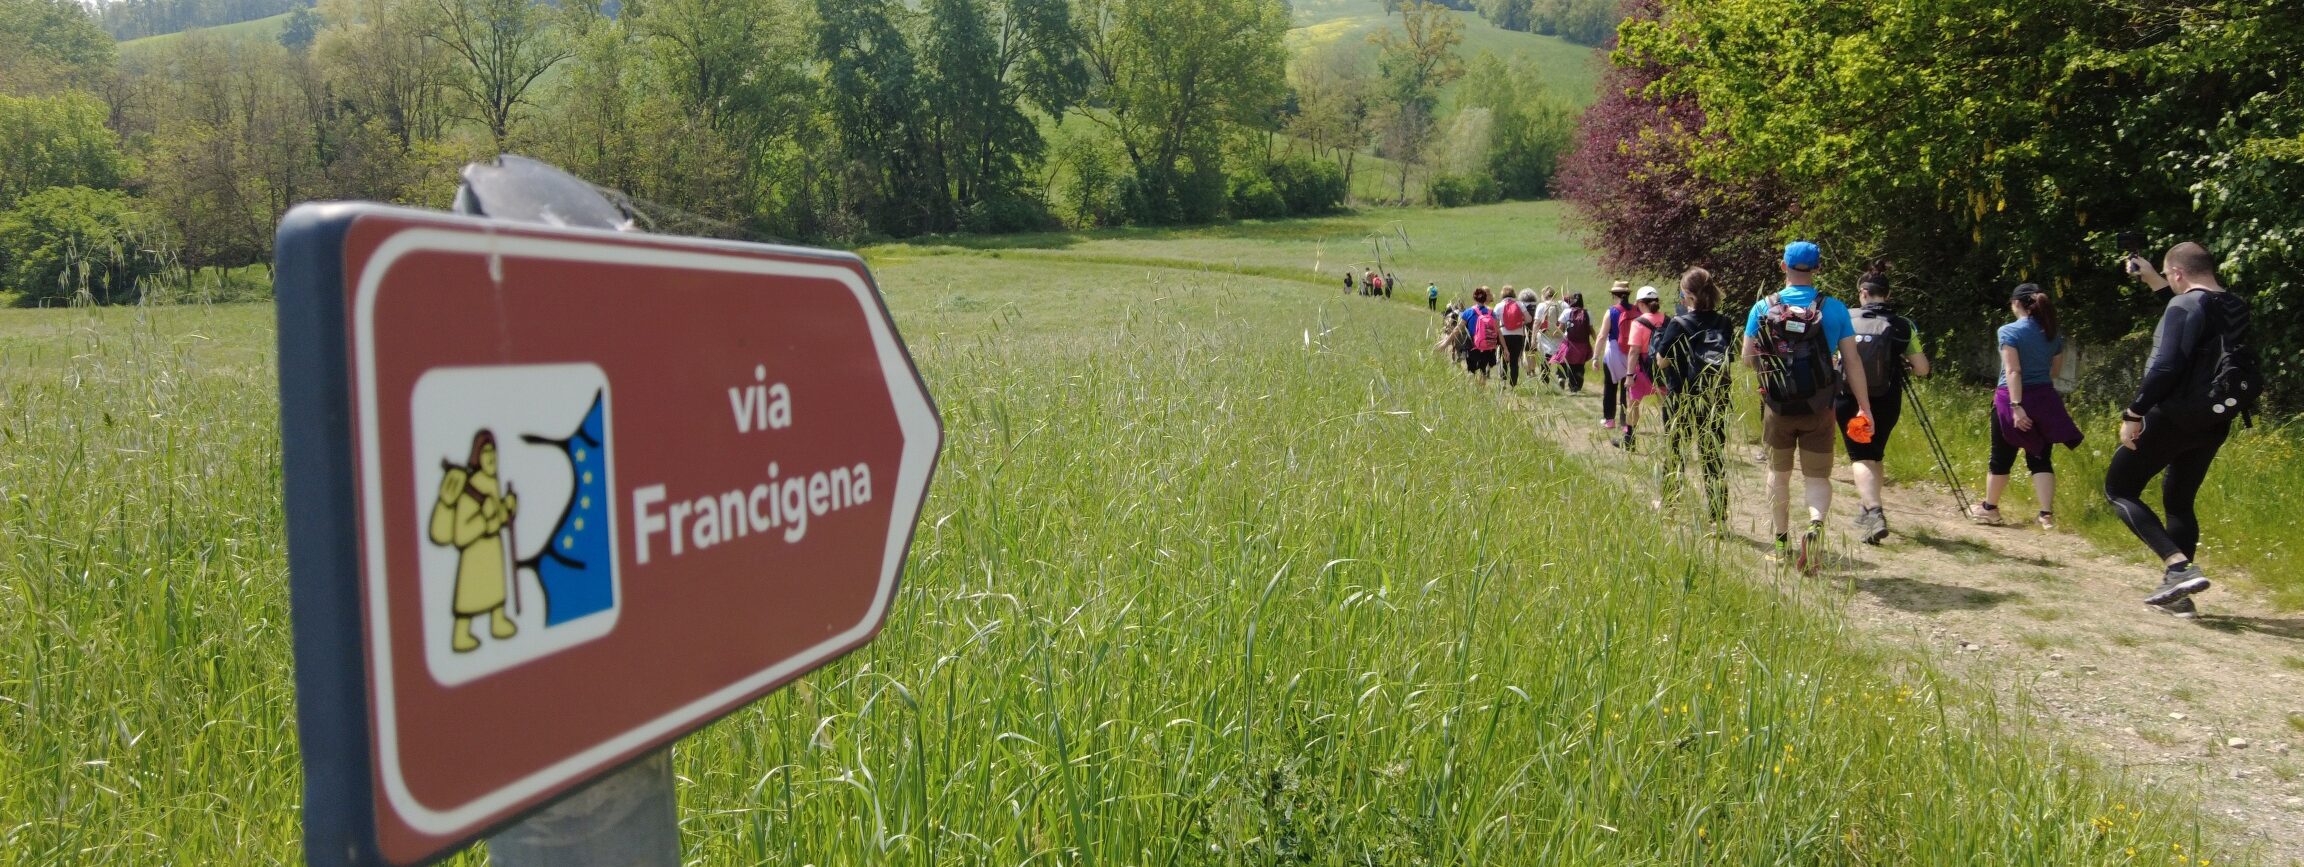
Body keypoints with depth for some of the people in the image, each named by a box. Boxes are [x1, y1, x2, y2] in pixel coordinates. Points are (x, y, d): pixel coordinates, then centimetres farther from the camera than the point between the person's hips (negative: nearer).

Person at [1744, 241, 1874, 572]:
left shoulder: (1762, 308, -4)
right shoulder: (1834, 309, -5)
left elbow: (1748, 357, 0)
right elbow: (1853, 362, -4)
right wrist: (1865, 408, 2)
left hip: (1777, 407, 1)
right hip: (1819, 408, -1)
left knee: (1778, 473, 17)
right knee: (1818, 476, 8)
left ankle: (1782, 544, 25)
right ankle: (1816, 525, -20)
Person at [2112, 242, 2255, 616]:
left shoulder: (2185, 306, -16)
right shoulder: (2235, 306, 9)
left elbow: (2165, 366, -24)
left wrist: (2133, 414, -18)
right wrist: (2154, 282, 33)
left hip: (2175, 417, -8)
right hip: (2214, 422, 8)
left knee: (2118, 489, 3)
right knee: (2179, 502, 19)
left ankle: (2179, 567, -13)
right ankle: (2176, 591, 19)